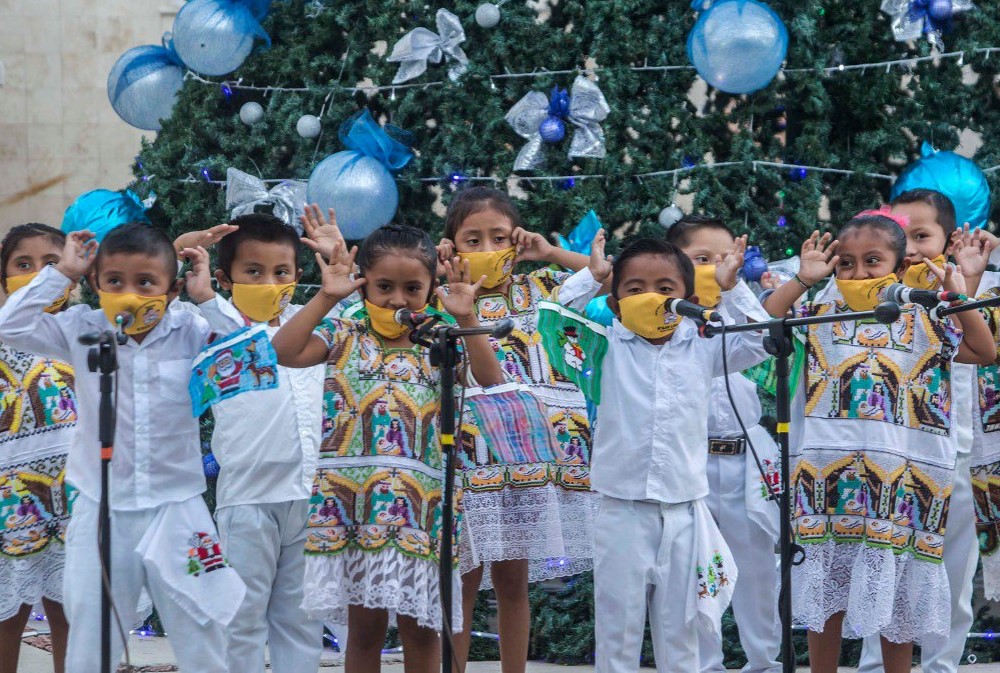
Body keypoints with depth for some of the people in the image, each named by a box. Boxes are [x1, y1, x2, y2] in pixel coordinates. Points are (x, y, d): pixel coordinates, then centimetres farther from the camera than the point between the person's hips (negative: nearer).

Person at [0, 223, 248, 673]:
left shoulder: (189, 334, -4)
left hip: (175, 510, -1)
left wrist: (207, 298, -13)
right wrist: (62, 272, -9)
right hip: (101, 512, 1)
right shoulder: (83, 331, -2)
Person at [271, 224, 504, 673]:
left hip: (421, 500, 1)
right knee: (364, 624, 4)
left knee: (420, 627, 5)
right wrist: (326, 298, -12)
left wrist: (465, 319, -10)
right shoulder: (344, 336, 5)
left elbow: (491, 382, -4)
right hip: (353, 494, -1)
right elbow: (283, 352, -10)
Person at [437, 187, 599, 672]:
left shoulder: (539, 288, 8)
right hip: (468, 450, -2)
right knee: (464, 580, 1)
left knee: (513, 578, 9)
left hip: (530, 446, 2)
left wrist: (551, 254, 1)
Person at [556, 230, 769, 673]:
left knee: (680, 635, 9)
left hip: (683, 512, 2)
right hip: (622, 513, -2)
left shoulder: (703, 349, 7)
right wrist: (590, 277, -1)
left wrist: (731, 288, -2)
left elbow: (762, 341, 6)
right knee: (616, 632, 3)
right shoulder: (607, 347, 2)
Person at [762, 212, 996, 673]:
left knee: (895, 597, 6)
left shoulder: (922, 323, 6)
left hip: (899, 476, 0)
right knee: (826, 592, 6)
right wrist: (803, 278, -8)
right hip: (828, 473, 0)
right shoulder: (821, 316, 6)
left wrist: (959, 297, -6)